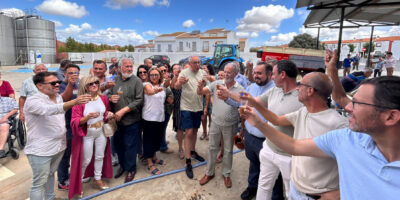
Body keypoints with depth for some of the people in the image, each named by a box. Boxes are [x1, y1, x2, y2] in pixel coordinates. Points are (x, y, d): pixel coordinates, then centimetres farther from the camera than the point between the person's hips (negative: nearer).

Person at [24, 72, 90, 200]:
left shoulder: (59, 97, 5)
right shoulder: (33, 101, -19)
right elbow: (50, 110, -39)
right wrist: (75, 102, -51)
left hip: (58, 146, 7)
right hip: (40, 150, -7)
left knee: (50, 175, 23)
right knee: (39, 182, 3)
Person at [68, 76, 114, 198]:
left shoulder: (103, 98, -4)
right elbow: (75, 122, -19)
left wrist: (109, 114, -9)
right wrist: (88, 117, -35)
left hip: (101, 133, 5)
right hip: (87, 135, -4)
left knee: (100, 156, 16)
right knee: (86, 160, 8)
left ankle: (97, 179, 37)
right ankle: (78, 181, 35)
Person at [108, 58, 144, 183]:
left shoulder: (136, 81, -8)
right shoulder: (115, 80, 8)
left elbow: (139, 101, -14)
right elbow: (108, 94, 18)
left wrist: (123, 111, -18)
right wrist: (110, 97, -7)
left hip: (131, 121, -5)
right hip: (116, 120, 5)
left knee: (130, 146, 5)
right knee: (118, 144, 17)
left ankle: (131, 169, 24)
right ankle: (122, 165, 38)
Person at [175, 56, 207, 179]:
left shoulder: (202, 73, 4)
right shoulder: (184, 73, -11)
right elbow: (176, 87, -24)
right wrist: (180, 82, -48)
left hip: (198, 107, 5)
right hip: (186, 107, -5)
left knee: (195, 130, 17)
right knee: (189, 132, -6)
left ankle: (193, 152, 38)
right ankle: (188, 162, 1)